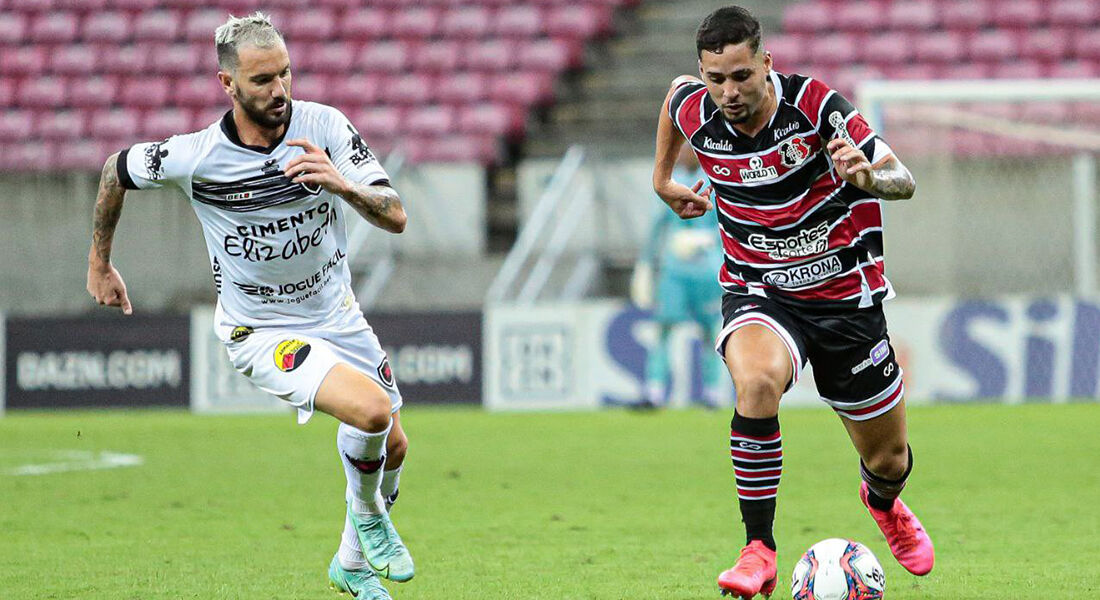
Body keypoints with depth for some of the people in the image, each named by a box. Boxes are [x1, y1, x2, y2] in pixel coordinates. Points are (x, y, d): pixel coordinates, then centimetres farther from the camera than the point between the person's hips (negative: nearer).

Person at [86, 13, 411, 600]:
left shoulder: (326, 126, -15)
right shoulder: (193, 157, -21)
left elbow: (395, 217, -20)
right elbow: (117, 169, 0)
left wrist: (343, 184, -41)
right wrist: (100, 263, 12)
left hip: (336, 312, 5)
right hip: (261, 332, -5)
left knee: (391, 447, 15)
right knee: (371, 409, -27)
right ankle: (366, 512, 4)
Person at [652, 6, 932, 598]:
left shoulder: (813, 104, -22)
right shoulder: (695, 110, -11)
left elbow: (904, 181, -26)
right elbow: (676, 87, 16)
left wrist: (868, 177, -48)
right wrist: (663, 179, 22)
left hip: (846, 298, -1)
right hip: (759, 293, 1)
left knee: (888, 458, 11)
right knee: (757, 381, -36)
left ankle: (883, 502, 51)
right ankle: (758, 550, -26)